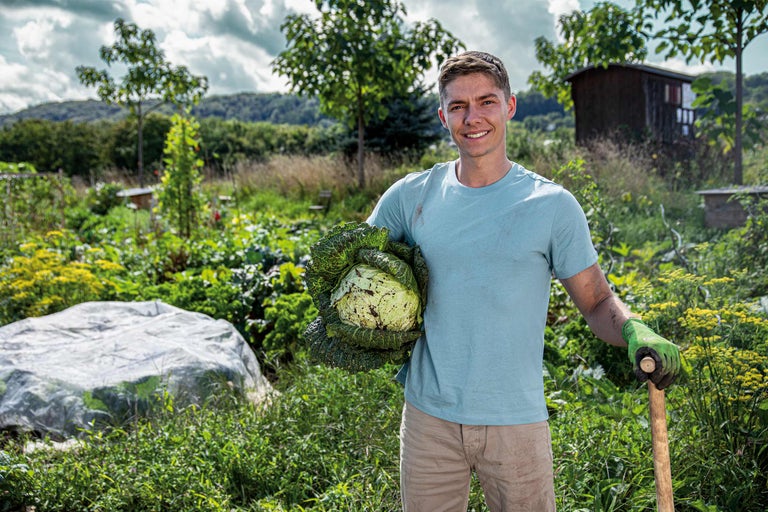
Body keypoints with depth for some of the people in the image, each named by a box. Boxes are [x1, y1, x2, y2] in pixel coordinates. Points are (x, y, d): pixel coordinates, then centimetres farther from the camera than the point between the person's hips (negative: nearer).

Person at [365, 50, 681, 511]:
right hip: (429, 416, 2)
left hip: (517, 421, -1)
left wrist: (634, 331, -22)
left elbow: (597, 302, 0)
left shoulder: (552, 205, -4)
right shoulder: (410, 197, 1)